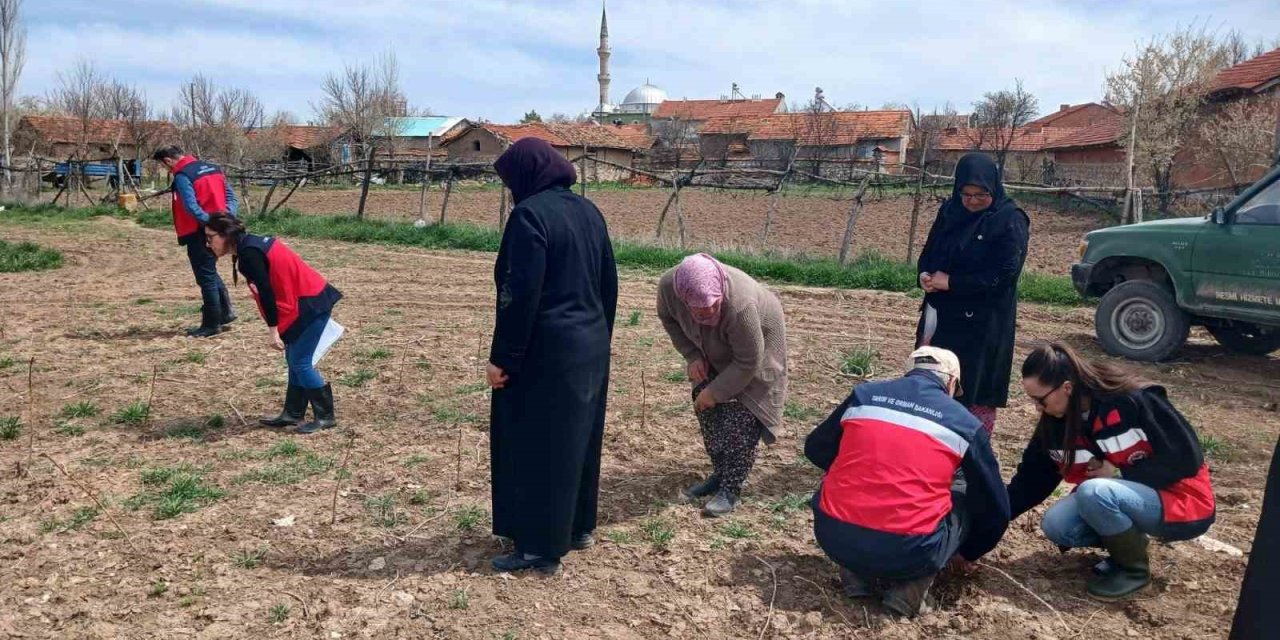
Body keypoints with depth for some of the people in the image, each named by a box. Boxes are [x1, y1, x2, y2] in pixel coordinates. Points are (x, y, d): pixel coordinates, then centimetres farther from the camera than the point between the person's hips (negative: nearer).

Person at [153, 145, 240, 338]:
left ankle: (212, 324, 7)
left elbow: (190, 206, -23)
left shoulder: (182, 176, -12)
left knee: (205, 277, 1)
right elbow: (230, 195, 9)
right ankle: (225, 312, 22)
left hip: (200, 233, -8)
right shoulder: (212, 167, 13)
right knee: (210, 272, 23)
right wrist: (227, 216, -3)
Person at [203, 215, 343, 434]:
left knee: (300, 362, -5)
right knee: (295, 359, 15)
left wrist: (273, 330, -16)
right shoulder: (252, 245, 14)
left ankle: (326, 416, 4)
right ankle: (293, 413, 22)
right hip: (310, 299, 10)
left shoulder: (249, 253, -16)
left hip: (311, 303, -10)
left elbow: (266, 291, -19)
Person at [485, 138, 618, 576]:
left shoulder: (531, 214, -16)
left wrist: (503, 357, -15)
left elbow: (521, 294, -21)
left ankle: (540, 548, 13)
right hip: (590, 346, 9)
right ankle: (579, 527, 33)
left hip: (546, 352, -8)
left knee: (534, 447, 3)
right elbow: (609, 283, 13)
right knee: (578, 439, 19)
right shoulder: (588, 210, 8)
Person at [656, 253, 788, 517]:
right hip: (715, 349, 5)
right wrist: (692, 356, -15)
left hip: (757, 343, -5)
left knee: (740, 416, -10)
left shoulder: (740, 304, -45)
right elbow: (668, 318, -6)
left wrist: (716, 392, -22)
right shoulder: (668, 286, -31)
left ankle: (731, 490, 0)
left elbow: (748, 362, -31)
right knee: (706, 407, 4)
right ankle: (720, 475, 21)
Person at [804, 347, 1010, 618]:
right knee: (970, 496, 22)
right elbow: (995, 509, 20)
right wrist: (968, 553, 39)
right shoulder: (965, 423, 9)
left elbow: (815, 450, 26)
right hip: (908, 552, -2)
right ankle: (910, 585, 7)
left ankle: (857, 573, 15)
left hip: (833, 537, 3)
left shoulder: (863, 394, 13)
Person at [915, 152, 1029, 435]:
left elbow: (1003, 275, -17)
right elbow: (929, 251, 14)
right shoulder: (949, 211, 7)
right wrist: (926, 275, -8)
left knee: (976, 389, 1)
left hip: (983, 322, -6)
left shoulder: (1010, 221, -11)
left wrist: (951, 282, -17)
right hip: (941, 314, 6)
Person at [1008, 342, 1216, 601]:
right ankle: (1127, 543, 10)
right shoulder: (1055, 423, -7)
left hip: (1182, 502, -6)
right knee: (1056, 525, -17)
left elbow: (1186, 458, -21)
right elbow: (1030, 479, -4)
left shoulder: (1134, 401, -26)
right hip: (1134, 495, 6)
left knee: (1094, 492, -32)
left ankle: (1134, 568, -7)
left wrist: (1119, 472, -20)